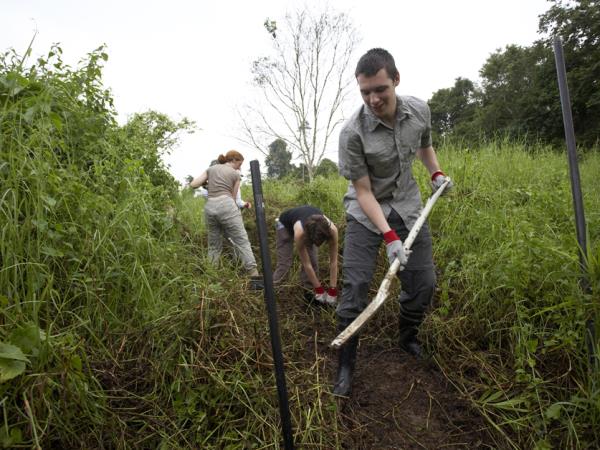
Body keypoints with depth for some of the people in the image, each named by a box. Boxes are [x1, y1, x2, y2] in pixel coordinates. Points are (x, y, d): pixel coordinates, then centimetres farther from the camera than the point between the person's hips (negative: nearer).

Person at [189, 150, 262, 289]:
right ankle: (255, 277, -12)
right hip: (226, 205, -4)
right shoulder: (235, 174, 13)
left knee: (214, 245, 16)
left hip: (209, 207, 5)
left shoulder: (211, 169, 21)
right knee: (242, 241, -5)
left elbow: (193, 184, 14)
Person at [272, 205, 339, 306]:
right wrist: (319, 290, -25)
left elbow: (333, 262, -26)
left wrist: (333, 290, -24)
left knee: (313, 260, -9)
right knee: (284, 263, -11)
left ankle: (310, 290, 5)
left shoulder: (332, 230, -37)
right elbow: (307, 264, -32)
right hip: (285, 224, -3)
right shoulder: (300, 233, -44)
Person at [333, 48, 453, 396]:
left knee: (424, 283, 3)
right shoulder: (352, 133, -22)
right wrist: (389, 236, -25)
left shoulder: (420, 110, -7)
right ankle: (346, 367, 7)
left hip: (409, 207, 4)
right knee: (355, 287, -10)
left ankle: (408, 339, 32)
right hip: (366, 214, -4)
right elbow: (364, 192, -19)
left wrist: (436, 173, 3)